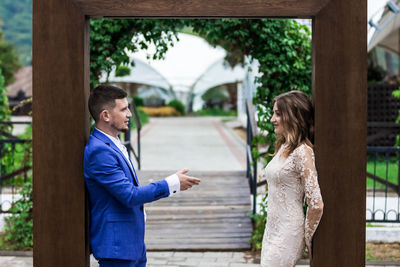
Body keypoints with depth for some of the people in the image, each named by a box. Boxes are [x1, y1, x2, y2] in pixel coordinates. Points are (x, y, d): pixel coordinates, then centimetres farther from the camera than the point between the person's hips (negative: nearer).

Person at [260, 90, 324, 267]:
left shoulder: (302, 152, -17)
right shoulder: (283, 148, 11)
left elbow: (316, 205, -19)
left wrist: (307, 238, -8)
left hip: (288, 234, -9)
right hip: (272, 231, 9)